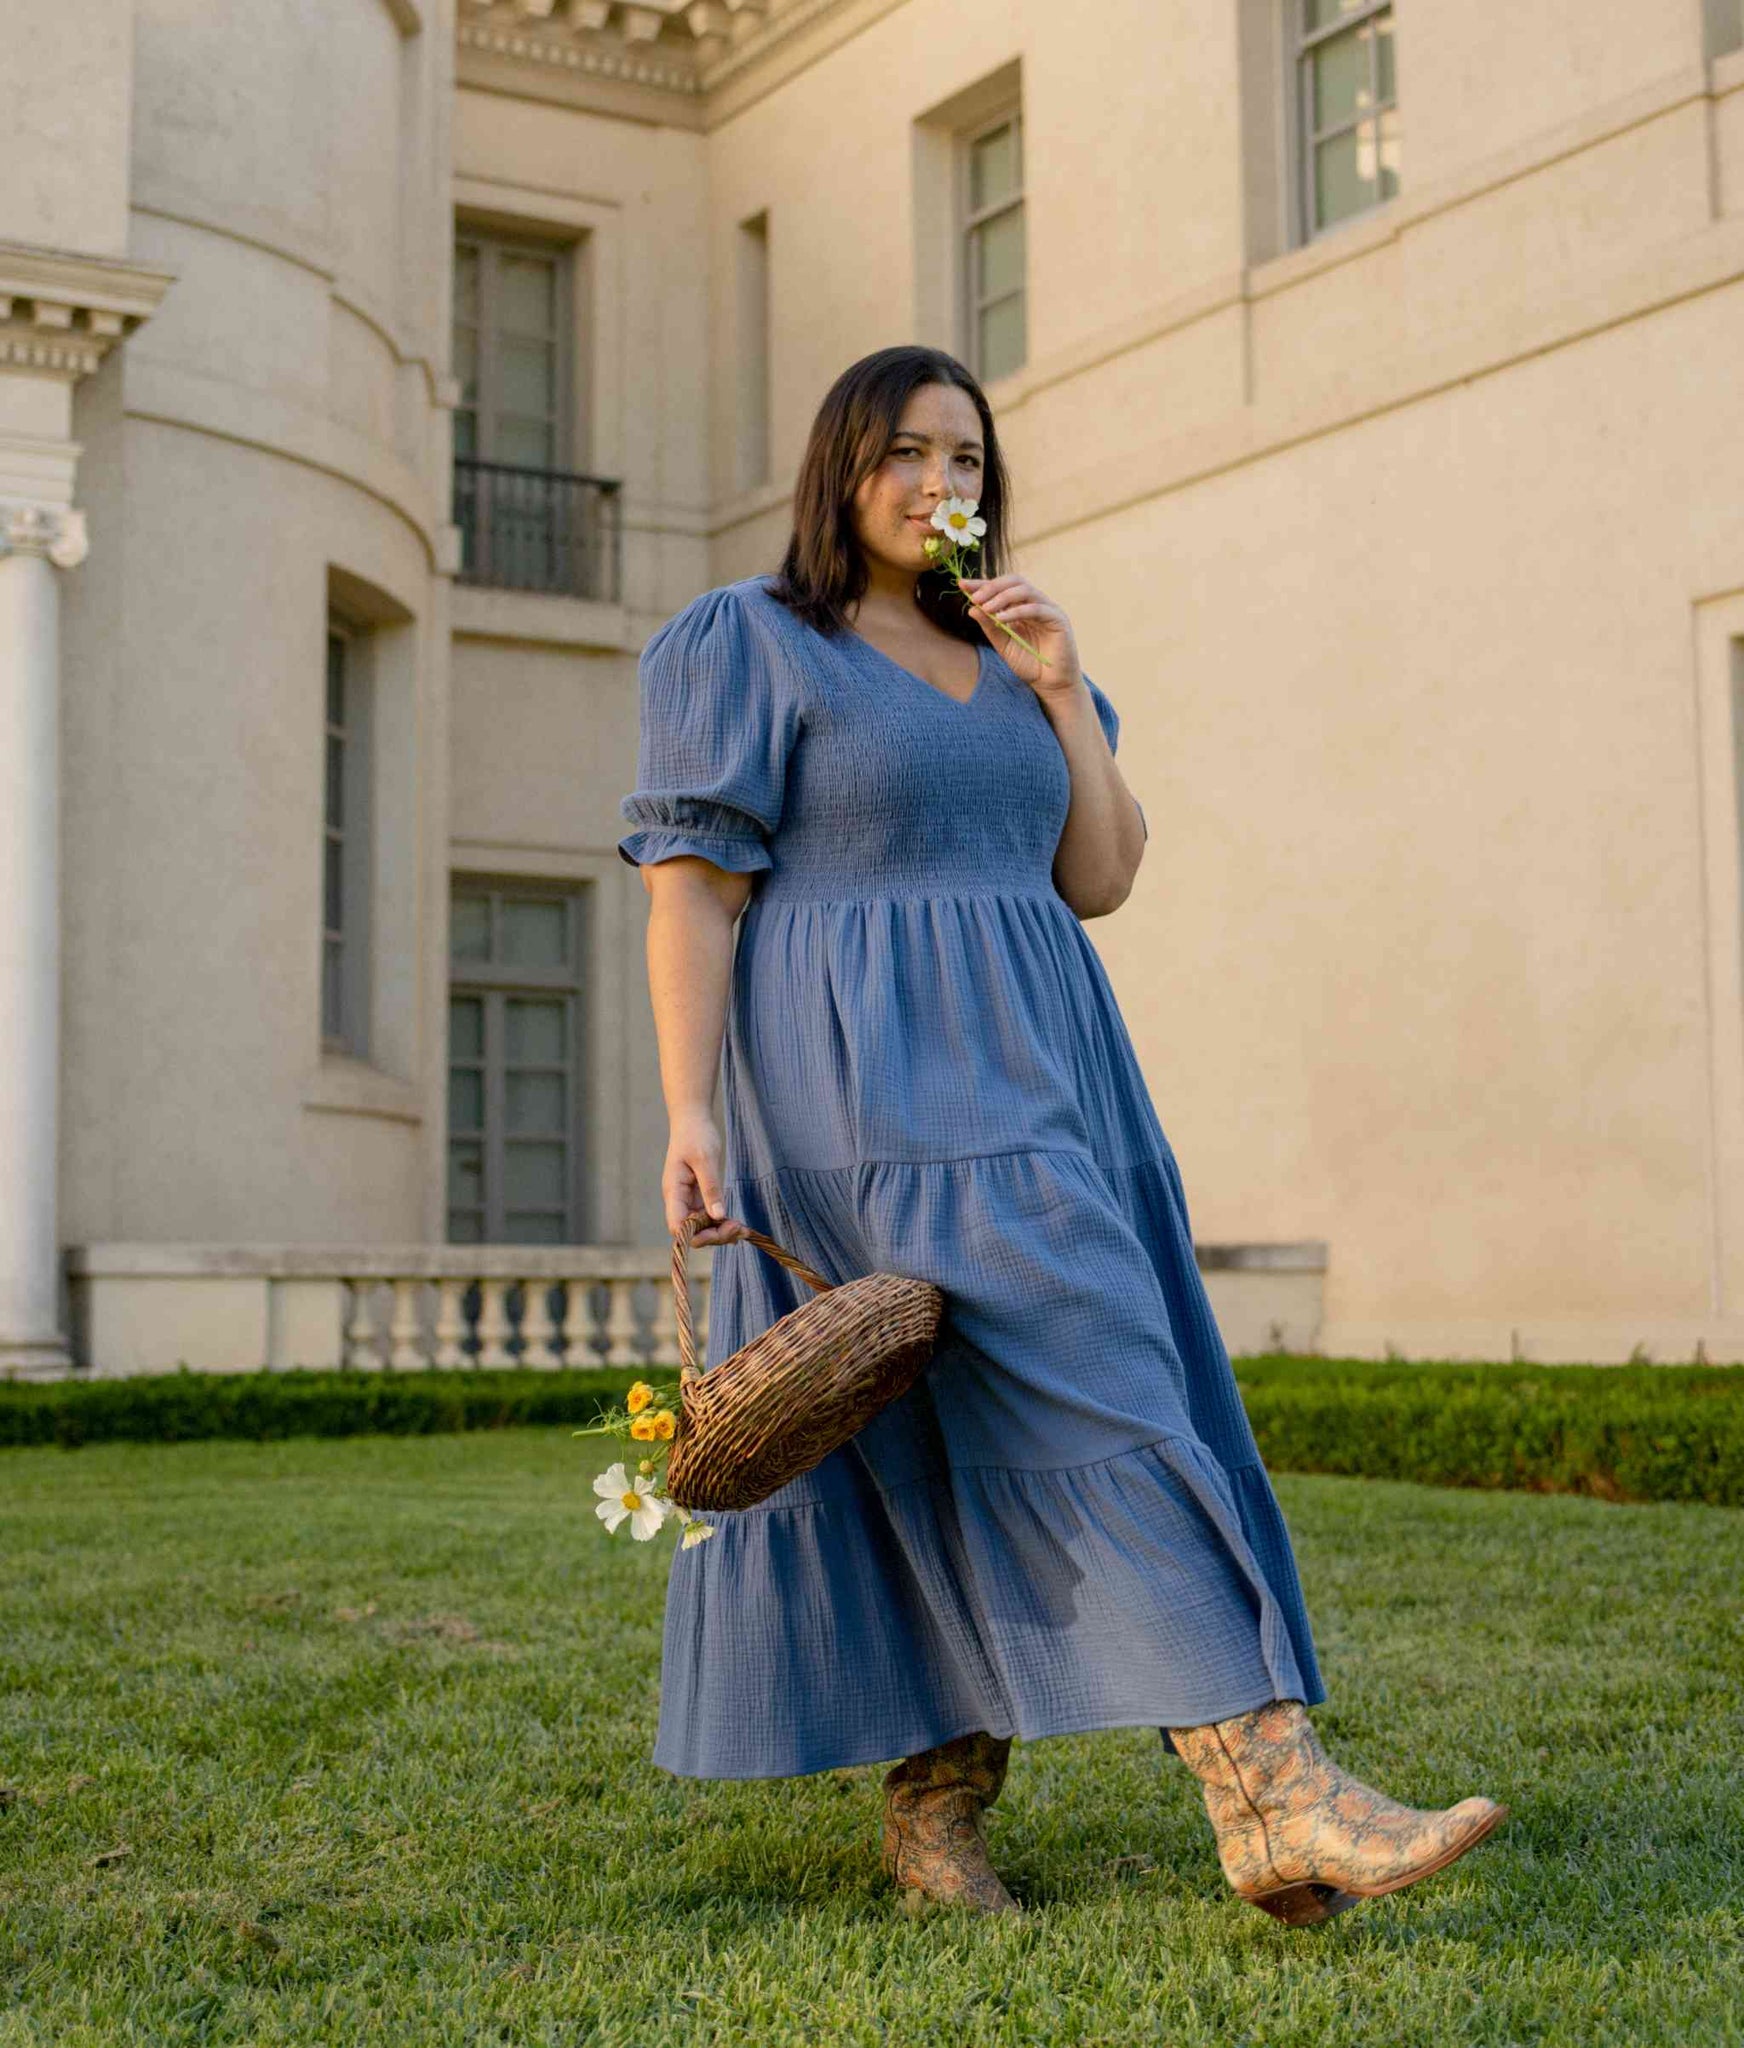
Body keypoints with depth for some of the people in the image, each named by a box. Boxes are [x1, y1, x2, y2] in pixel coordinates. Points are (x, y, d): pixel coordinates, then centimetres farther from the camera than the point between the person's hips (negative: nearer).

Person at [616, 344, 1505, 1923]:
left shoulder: (999, 660, 20)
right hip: (871, 1083, -7)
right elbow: (690, 894, -6)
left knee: (985, 1448, 2)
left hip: (1028, 1080, 7)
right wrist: (692, 1115, -17)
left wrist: (1060, 690, 3)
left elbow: (1101, 880, 13)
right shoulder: (743, 646, 1)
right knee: (1082, 1385, -19)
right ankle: (1277, 1797, -24)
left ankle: (933, 1808, 12)